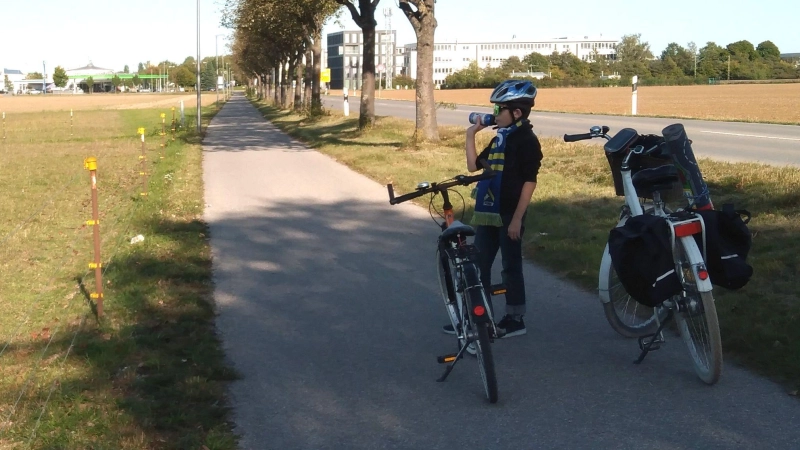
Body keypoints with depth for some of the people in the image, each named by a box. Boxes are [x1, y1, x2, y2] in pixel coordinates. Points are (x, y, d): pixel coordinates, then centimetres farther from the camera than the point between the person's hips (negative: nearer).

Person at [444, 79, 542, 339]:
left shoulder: (526, 140, -11)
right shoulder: (500, 139, 14)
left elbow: (529, 182, -16)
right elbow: (473, 166, 14)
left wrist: (517, 218, -19)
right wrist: (470, 135, 8)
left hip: (509, 215, -8)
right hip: (487, 212, 8)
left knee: (511, 267, 2)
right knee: (478, 265, 10)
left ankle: (515, 320, 12)